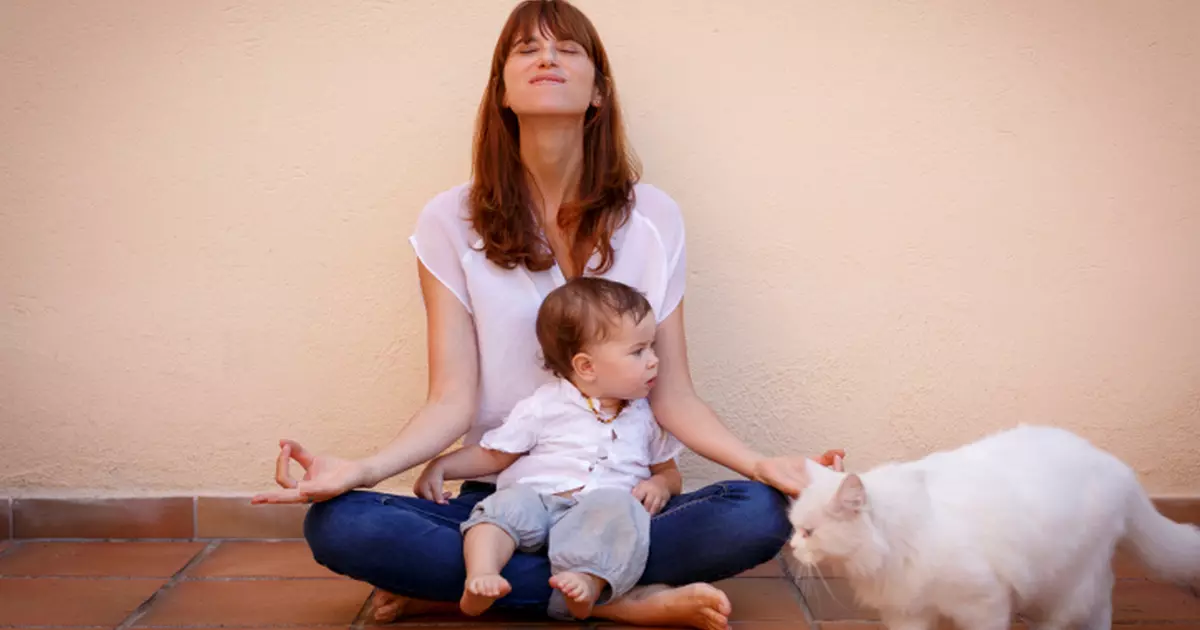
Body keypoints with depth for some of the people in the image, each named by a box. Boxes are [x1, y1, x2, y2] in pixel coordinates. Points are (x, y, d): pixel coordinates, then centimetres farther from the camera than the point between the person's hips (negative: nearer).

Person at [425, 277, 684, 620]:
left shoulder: (645, 416, 19)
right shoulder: (544, 407, 9)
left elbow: (669, 471, 28)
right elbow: (492, 455, 14)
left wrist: (660, 485, 4)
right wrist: (440, 466, 1)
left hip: (604, 509, 1)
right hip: (539, 500, -1)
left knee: (622, 509, -32)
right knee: (510, 502, -32)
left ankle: (589, 582, -50)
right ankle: (481, 578, -48)